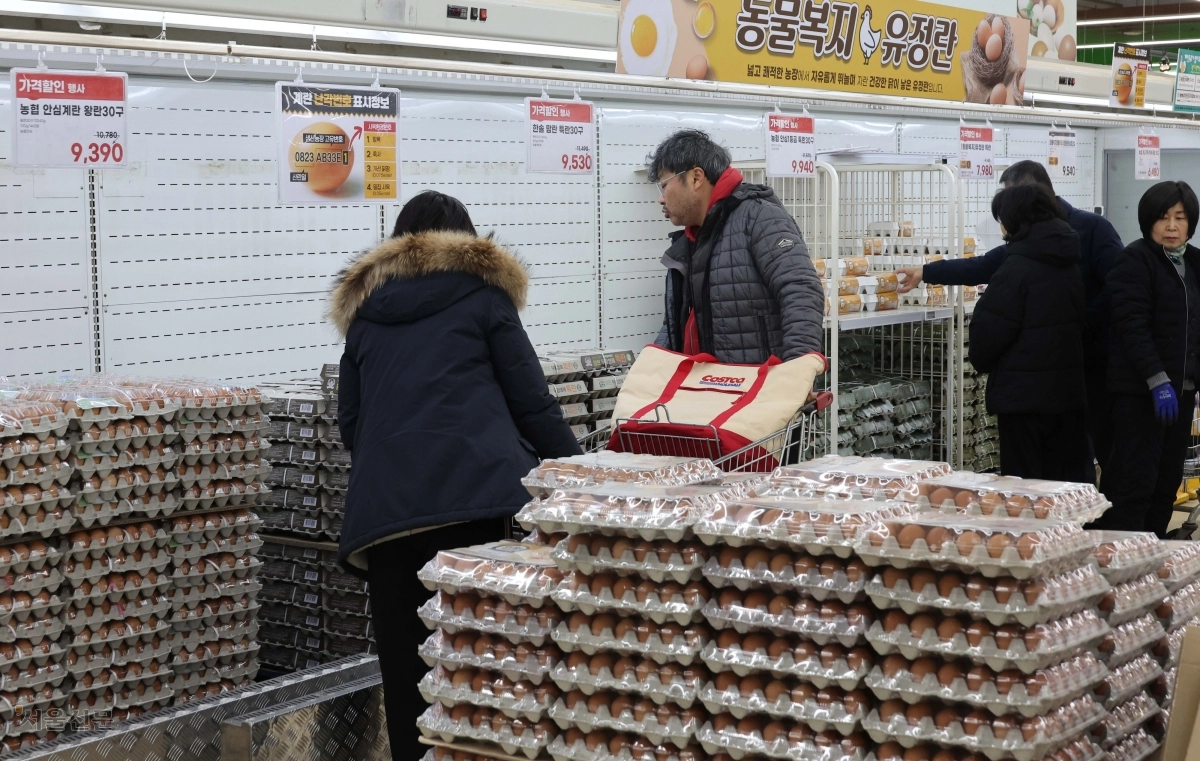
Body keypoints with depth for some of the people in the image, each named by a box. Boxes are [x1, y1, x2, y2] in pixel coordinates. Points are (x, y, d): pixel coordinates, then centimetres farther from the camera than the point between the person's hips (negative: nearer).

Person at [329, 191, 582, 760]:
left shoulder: (363, 309, 23)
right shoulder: (481, 292, 12)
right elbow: (532, 404, 7)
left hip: (383, 511, 3)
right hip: (477, 495, -3)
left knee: (406, 672, 5)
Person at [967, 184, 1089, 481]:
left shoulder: (1017, 267, -15)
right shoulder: (1072, 262, 8)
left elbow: (990, 329, -13)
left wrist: (982, 361, 7)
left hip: (1023, 391, -7)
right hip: (1069, 388, 7)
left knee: (1023, 484, 1)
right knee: (1071, 479, 12)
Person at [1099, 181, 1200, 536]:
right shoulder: (1136, 261, -9)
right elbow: (1133, 326, -18)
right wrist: (1158, 381, -24)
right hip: (1140, 390, -7)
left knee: (1168, 481, 9)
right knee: (1135, 481, -8)